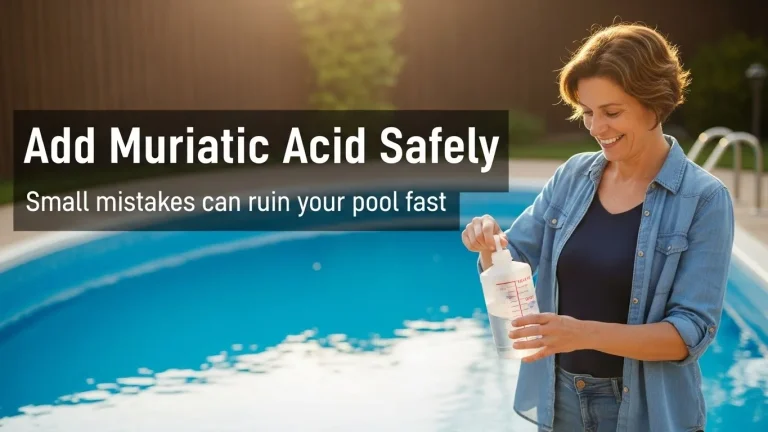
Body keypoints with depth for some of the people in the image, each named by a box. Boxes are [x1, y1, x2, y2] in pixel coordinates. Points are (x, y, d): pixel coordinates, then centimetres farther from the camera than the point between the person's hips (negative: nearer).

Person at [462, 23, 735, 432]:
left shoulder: (704, 199, -12)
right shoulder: (572, 175, 0)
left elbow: (691, 331, -17)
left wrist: (584, 333, -29)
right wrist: (489, 242, -17)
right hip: (559, 398, 4)